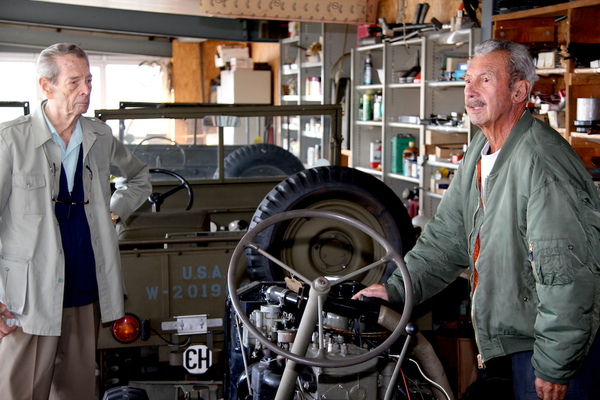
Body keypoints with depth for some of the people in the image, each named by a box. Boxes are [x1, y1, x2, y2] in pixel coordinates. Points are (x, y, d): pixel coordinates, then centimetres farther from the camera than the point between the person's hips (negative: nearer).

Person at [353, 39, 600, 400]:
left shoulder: (541, 160, -25)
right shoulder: (480, 151, 6)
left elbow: (566, 275, -27)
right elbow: (448, 236, 12)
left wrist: (554, 367, -24)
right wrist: (397, 288, 2)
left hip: (565, 341, -8)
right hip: (518, 334, 8)